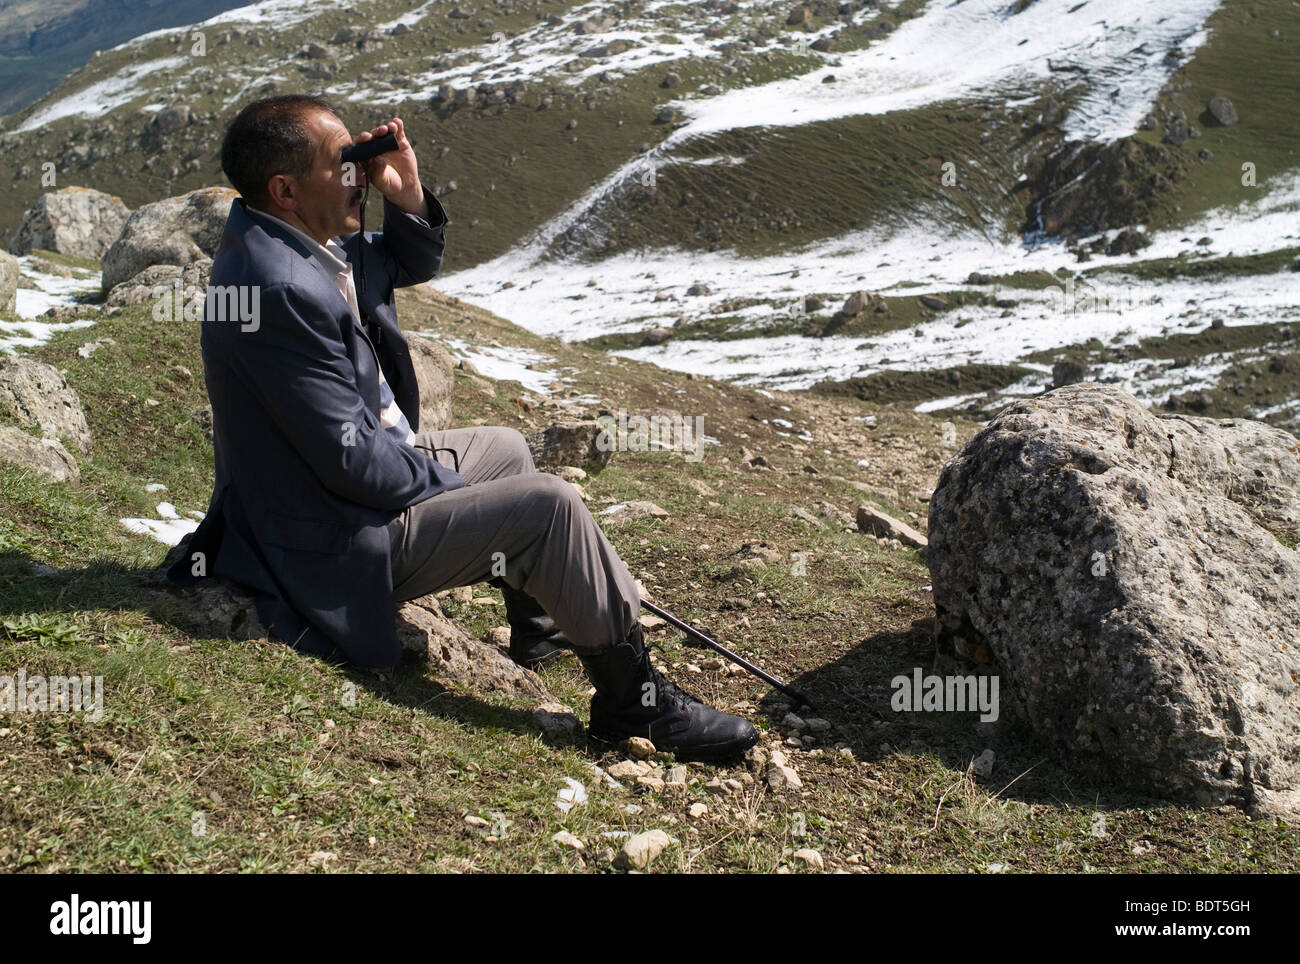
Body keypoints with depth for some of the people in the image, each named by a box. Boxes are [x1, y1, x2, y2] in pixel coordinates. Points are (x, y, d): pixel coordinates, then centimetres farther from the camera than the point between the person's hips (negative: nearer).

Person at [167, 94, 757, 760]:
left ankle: (539, 623, 41)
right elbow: (353, 461, -29)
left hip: (358, 475, 11)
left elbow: (409, 266, 17)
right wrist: (450, 483, -12)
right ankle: (634, 698, -2)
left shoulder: (302, 239, 0)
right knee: (547, 506, -16)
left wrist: (408, 196, -4)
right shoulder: (280, 290, -30)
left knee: (505, 449, 26)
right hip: (340, 548, -11)